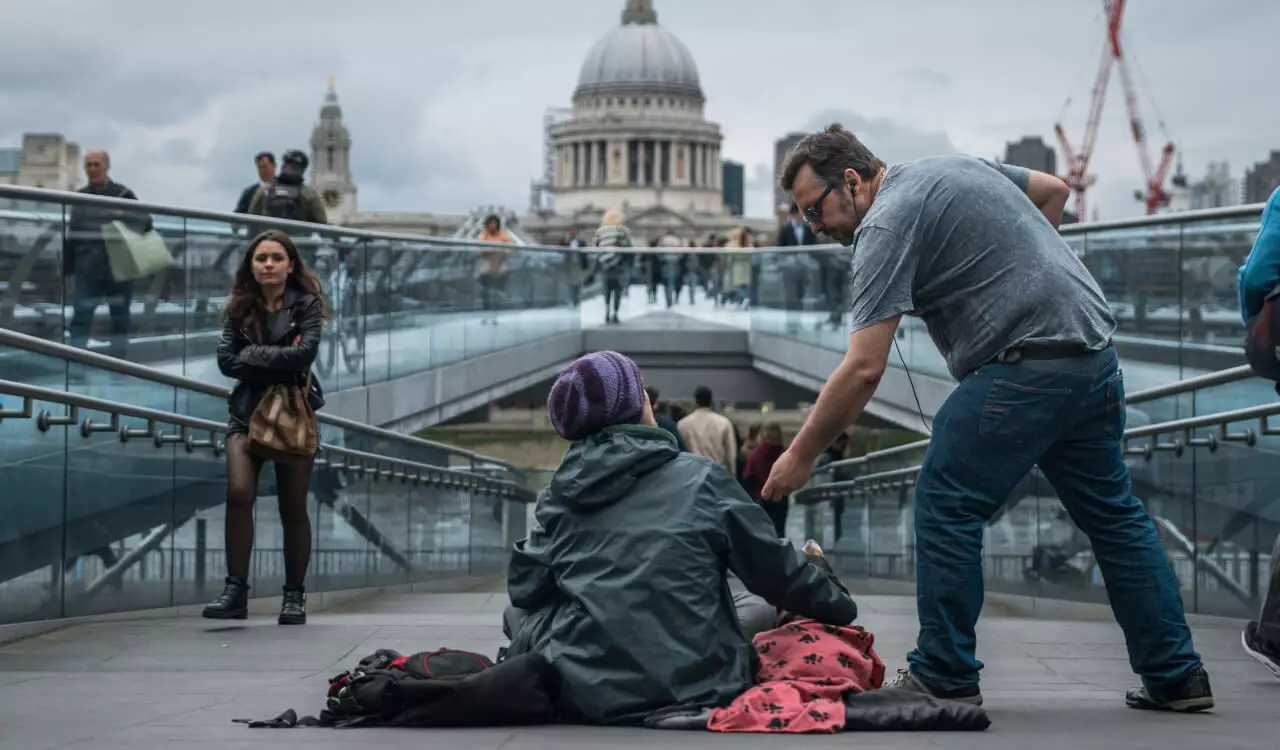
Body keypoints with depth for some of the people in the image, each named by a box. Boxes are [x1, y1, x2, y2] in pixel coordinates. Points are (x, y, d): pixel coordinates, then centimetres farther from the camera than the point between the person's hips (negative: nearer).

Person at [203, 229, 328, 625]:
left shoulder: (306, 305, -1)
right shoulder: (239, 308, 7)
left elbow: (304, 353, -16)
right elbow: (226, 360, -5)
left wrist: (252, 356, -11)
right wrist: (279, 363, -12)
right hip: (247, 411, 2)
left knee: (293, 507, 3)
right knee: (238, 493, -17)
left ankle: (295, 596, 13)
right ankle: (235, 590, -13)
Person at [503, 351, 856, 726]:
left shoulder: (557, 494, 2)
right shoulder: (699, 478, -3)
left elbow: (526, 591, 3)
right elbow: (775, 570, 2)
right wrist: (840, 608, 19)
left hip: (579, 695, 1)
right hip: (691, 687, -1)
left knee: (519, 614, 28)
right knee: (760, 609, 24)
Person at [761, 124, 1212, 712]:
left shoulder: (885, 226, -9)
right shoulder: (956, 166, 18)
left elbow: (864, 368, -15)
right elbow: (1053, 189, 30)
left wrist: (801, 455, -8)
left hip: (1025, 366, -9)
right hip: (1096, 349, 10)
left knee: (946, 505, 0)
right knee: (1112, 513, 16)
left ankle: (944, 675, 5)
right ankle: (1175, 675, 19)